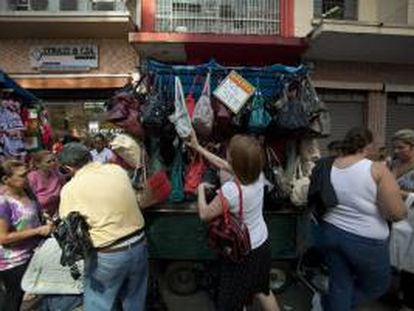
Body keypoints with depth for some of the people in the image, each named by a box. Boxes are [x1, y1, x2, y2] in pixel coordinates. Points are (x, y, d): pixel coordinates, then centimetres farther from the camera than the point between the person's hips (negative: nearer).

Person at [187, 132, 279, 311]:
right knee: (262, 290, 30)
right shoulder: (257, 174, -13)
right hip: (262, 244, 7)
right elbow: (222, 165, 0)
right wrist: (198, 147, 7)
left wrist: (201, 189, -2)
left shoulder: (230, 190, -34)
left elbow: (204, 214, -18)